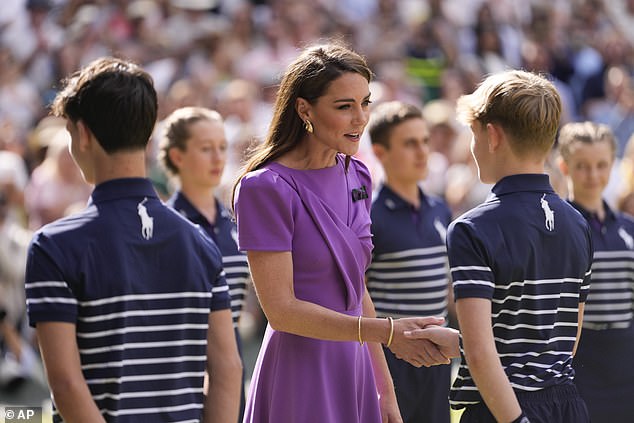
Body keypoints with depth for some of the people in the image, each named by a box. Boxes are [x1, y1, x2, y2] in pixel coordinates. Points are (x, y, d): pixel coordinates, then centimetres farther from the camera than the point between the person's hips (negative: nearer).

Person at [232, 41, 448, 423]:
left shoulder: (357, 177, 10)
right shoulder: (267, 188, -13)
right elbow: (281, 310, -17)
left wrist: (385, 390, 16)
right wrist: (388, 332, -22)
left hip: (354, 373, 6)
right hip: (299, 377, -6)